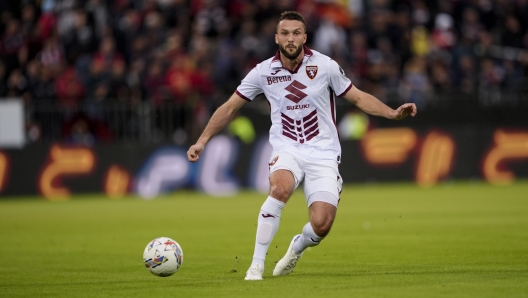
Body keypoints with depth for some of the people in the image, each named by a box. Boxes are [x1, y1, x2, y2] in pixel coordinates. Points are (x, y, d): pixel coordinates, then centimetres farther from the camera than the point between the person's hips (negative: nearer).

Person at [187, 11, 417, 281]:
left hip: (323, 154, 0)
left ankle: (297, 247, 24)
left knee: (321, 225, -15)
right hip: (286, 150, 0)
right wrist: (202, 141, 5)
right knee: (280, 188, -35)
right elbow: (230, 107, 8)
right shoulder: (263, 72, -2)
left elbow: (358, 97, 4)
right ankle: (256, 265, -24)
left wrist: (394, 113, -10)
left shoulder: (325, 66, -5)